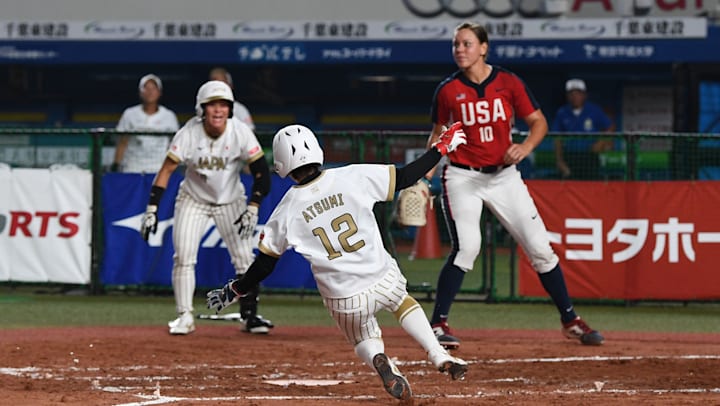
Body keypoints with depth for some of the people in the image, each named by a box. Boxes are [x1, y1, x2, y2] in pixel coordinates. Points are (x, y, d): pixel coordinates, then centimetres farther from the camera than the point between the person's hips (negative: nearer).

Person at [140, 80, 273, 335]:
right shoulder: (188, 134, -22)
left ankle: (250, 315, 5)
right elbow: (166, 170, -20)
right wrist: (152, 209, -26)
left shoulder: (241, 133, -20)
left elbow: (261, 172, -19)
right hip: (193, 200, 0)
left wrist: (253, 209, -29)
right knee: (183, 257, -10)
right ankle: (184, 317, -1)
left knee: (244, 257, -7)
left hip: (231, 200, 0)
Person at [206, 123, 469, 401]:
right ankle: (439, 356, 17)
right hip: (384, 280, 1)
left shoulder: (287, 210, -4)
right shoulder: (353, 177, -6)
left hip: (344, 301, -1)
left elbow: (264, 265, 3)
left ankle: (378, 360, -7)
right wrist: (442, 148, 13)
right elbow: (405, 177, -1)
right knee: (404, 303, 33)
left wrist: (234, 292, 19)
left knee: (364, 340, 26)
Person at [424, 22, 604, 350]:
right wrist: (426, 174, -7)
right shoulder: (448, 90, -3)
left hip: (504, 176, 2)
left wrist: (526, 146, -16)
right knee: (466, 246, -21)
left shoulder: (508, 83, -3)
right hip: (462, 177, -2)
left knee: (540, 247, 1)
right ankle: (438, 324, -12)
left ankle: (571, 321, 14)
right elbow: (438, 134, 8)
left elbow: (538, 121, 3)